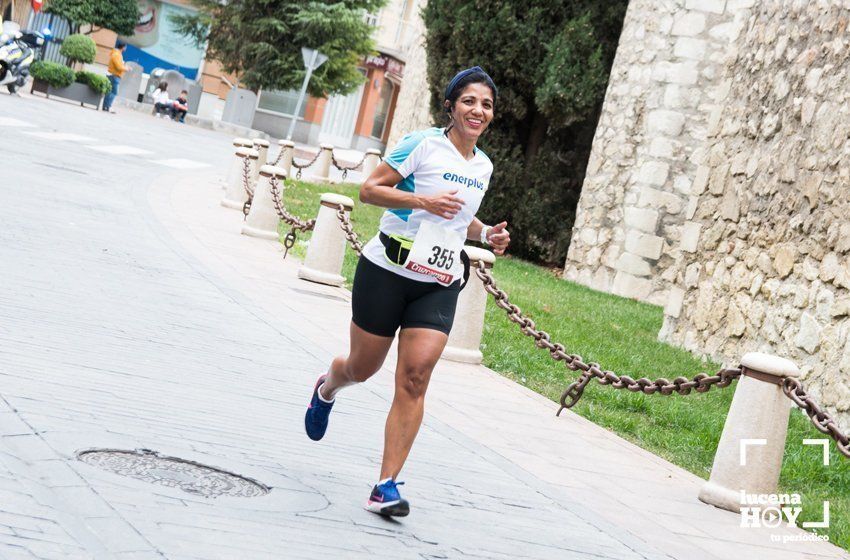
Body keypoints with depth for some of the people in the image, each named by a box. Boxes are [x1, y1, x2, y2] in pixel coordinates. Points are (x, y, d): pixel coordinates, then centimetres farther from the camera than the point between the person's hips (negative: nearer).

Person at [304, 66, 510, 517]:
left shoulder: (483, 166, 13)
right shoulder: (423, 145, -7)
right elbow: (369, 189, -9)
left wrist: (487, 234, 9)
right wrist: (422, 200, -21)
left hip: (439, 285, 4)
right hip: (388, 271, -4)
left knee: (414, 378, -10)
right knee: (363, 368, 10)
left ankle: (387, 485, -8)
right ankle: (326, 389, 48)